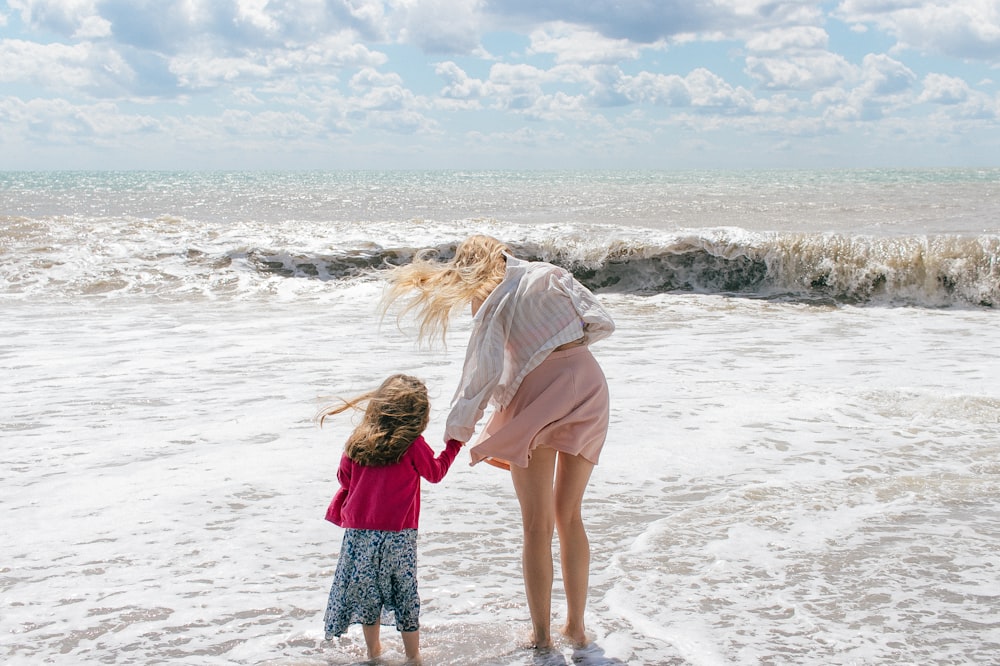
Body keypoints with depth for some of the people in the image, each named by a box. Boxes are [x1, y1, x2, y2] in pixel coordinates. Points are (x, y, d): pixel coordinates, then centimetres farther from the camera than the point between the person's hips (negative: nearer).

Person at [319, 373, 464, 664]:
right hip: (399, 534, -3)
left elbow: (344, 477, 11)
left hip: (359, 531, 3)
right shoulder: (413, 446, -11)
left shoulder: (357, 442, -1)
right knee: (405, 591, 9)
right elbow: (435, 473, 4)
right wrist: (453, 445, 17)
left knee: (366, 590, 16)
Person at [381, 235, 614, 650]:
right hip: (589, 386, 4)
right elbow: (601, 323, 6)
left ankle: (541, 635, 10)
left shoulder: (493, 304, 1)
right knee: (569, 516, 16)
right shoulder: (550, 273, 11)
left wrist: (456, 431, -2)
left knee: (537, 525, 7)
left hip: (539, 394, -4)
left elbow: (483, 371, -8)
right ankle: (576, 626, 20)